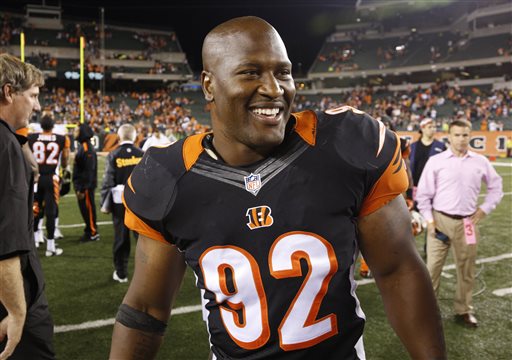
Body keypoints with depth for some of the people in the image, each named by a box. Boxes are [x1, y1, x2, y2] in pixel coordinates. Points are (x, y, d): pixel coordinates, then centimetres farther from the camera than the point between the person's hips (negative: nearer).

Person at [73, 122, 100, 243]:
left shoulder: (87, 149, -20)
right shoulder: (81, 146, 12)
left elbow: (89, 171, -23)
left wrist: (83, 189, -21)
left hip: (85, 185, -10)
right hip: (80, 184, 10)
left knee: (88, 208, -1)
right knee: (84, 209, 15)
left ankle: (93, 233, 9)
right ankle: (89, 231, 25)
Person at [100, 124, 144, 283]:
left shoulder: (113, 155, -6)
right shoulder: (142, 155, -2)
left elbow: (108, 181, -7)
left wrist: (105, 203, 1)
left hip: (120, 201, -1)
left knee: (121, 237, 7)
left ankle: (121, 273, 16)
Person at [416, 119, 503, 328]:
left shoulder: (480, 162, 3)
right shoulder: (436, 161, -4)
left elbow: (496, 187, 16)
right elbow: (423, 193, -1)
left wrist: (485, 209, 6)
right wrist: (429, 219, -6)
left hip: (467, 222, 2)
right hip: (441, 220, -2)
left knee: (466, 269, 12)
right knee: (432, 267, -1)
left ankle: (464, 310, 27)